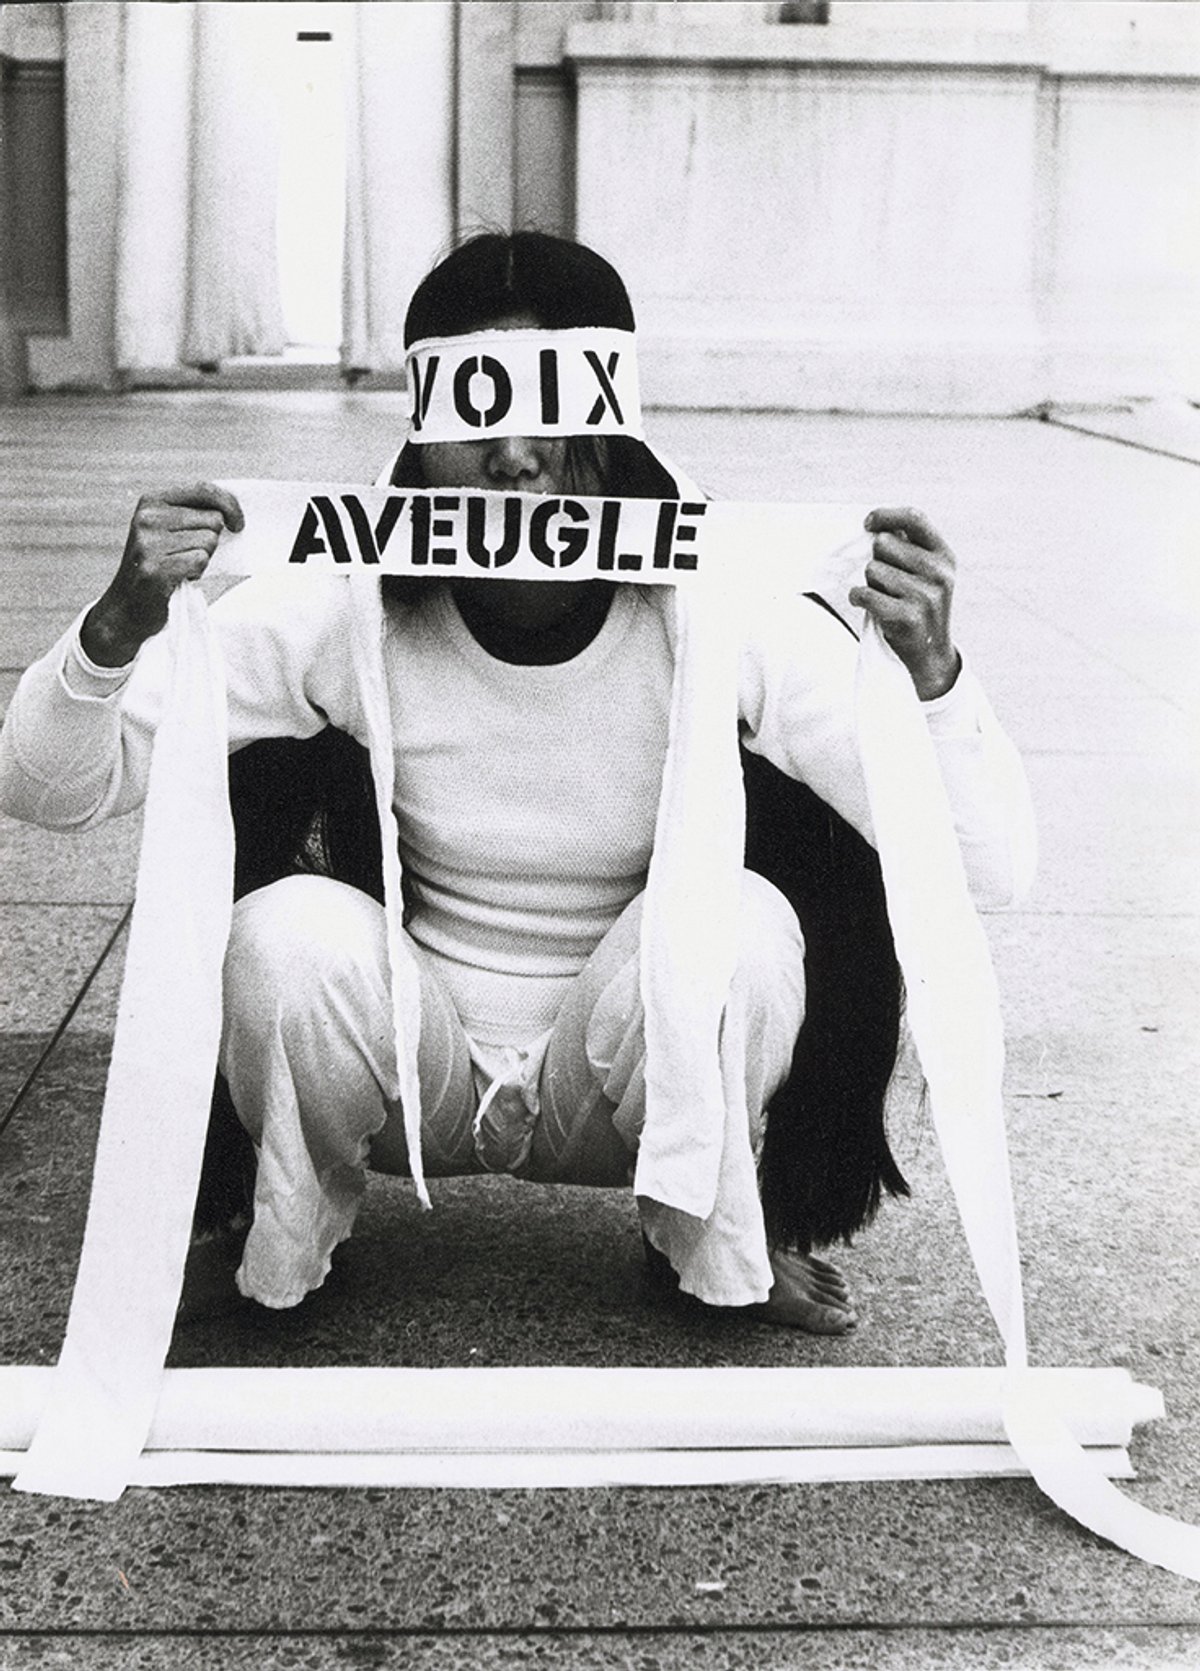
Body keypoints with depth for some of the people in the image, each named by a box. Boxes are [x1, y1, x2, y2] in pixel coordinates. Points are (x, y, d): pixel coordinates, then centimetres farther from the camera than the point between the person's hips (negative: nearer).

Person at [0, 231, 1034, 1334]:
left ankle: (719, 1235, 1)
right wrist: (119, 624, -35)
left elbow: (985, 869, -22)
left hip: (624, 1096, 0)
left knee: (743, 923, -30)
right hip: (411, 1078, 0)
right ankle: (282, 1237, 3)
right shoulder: (347, 610, -18)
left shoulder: (720, 613, -20)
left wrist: (931, 671, -41)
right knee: (289, 934, -30)